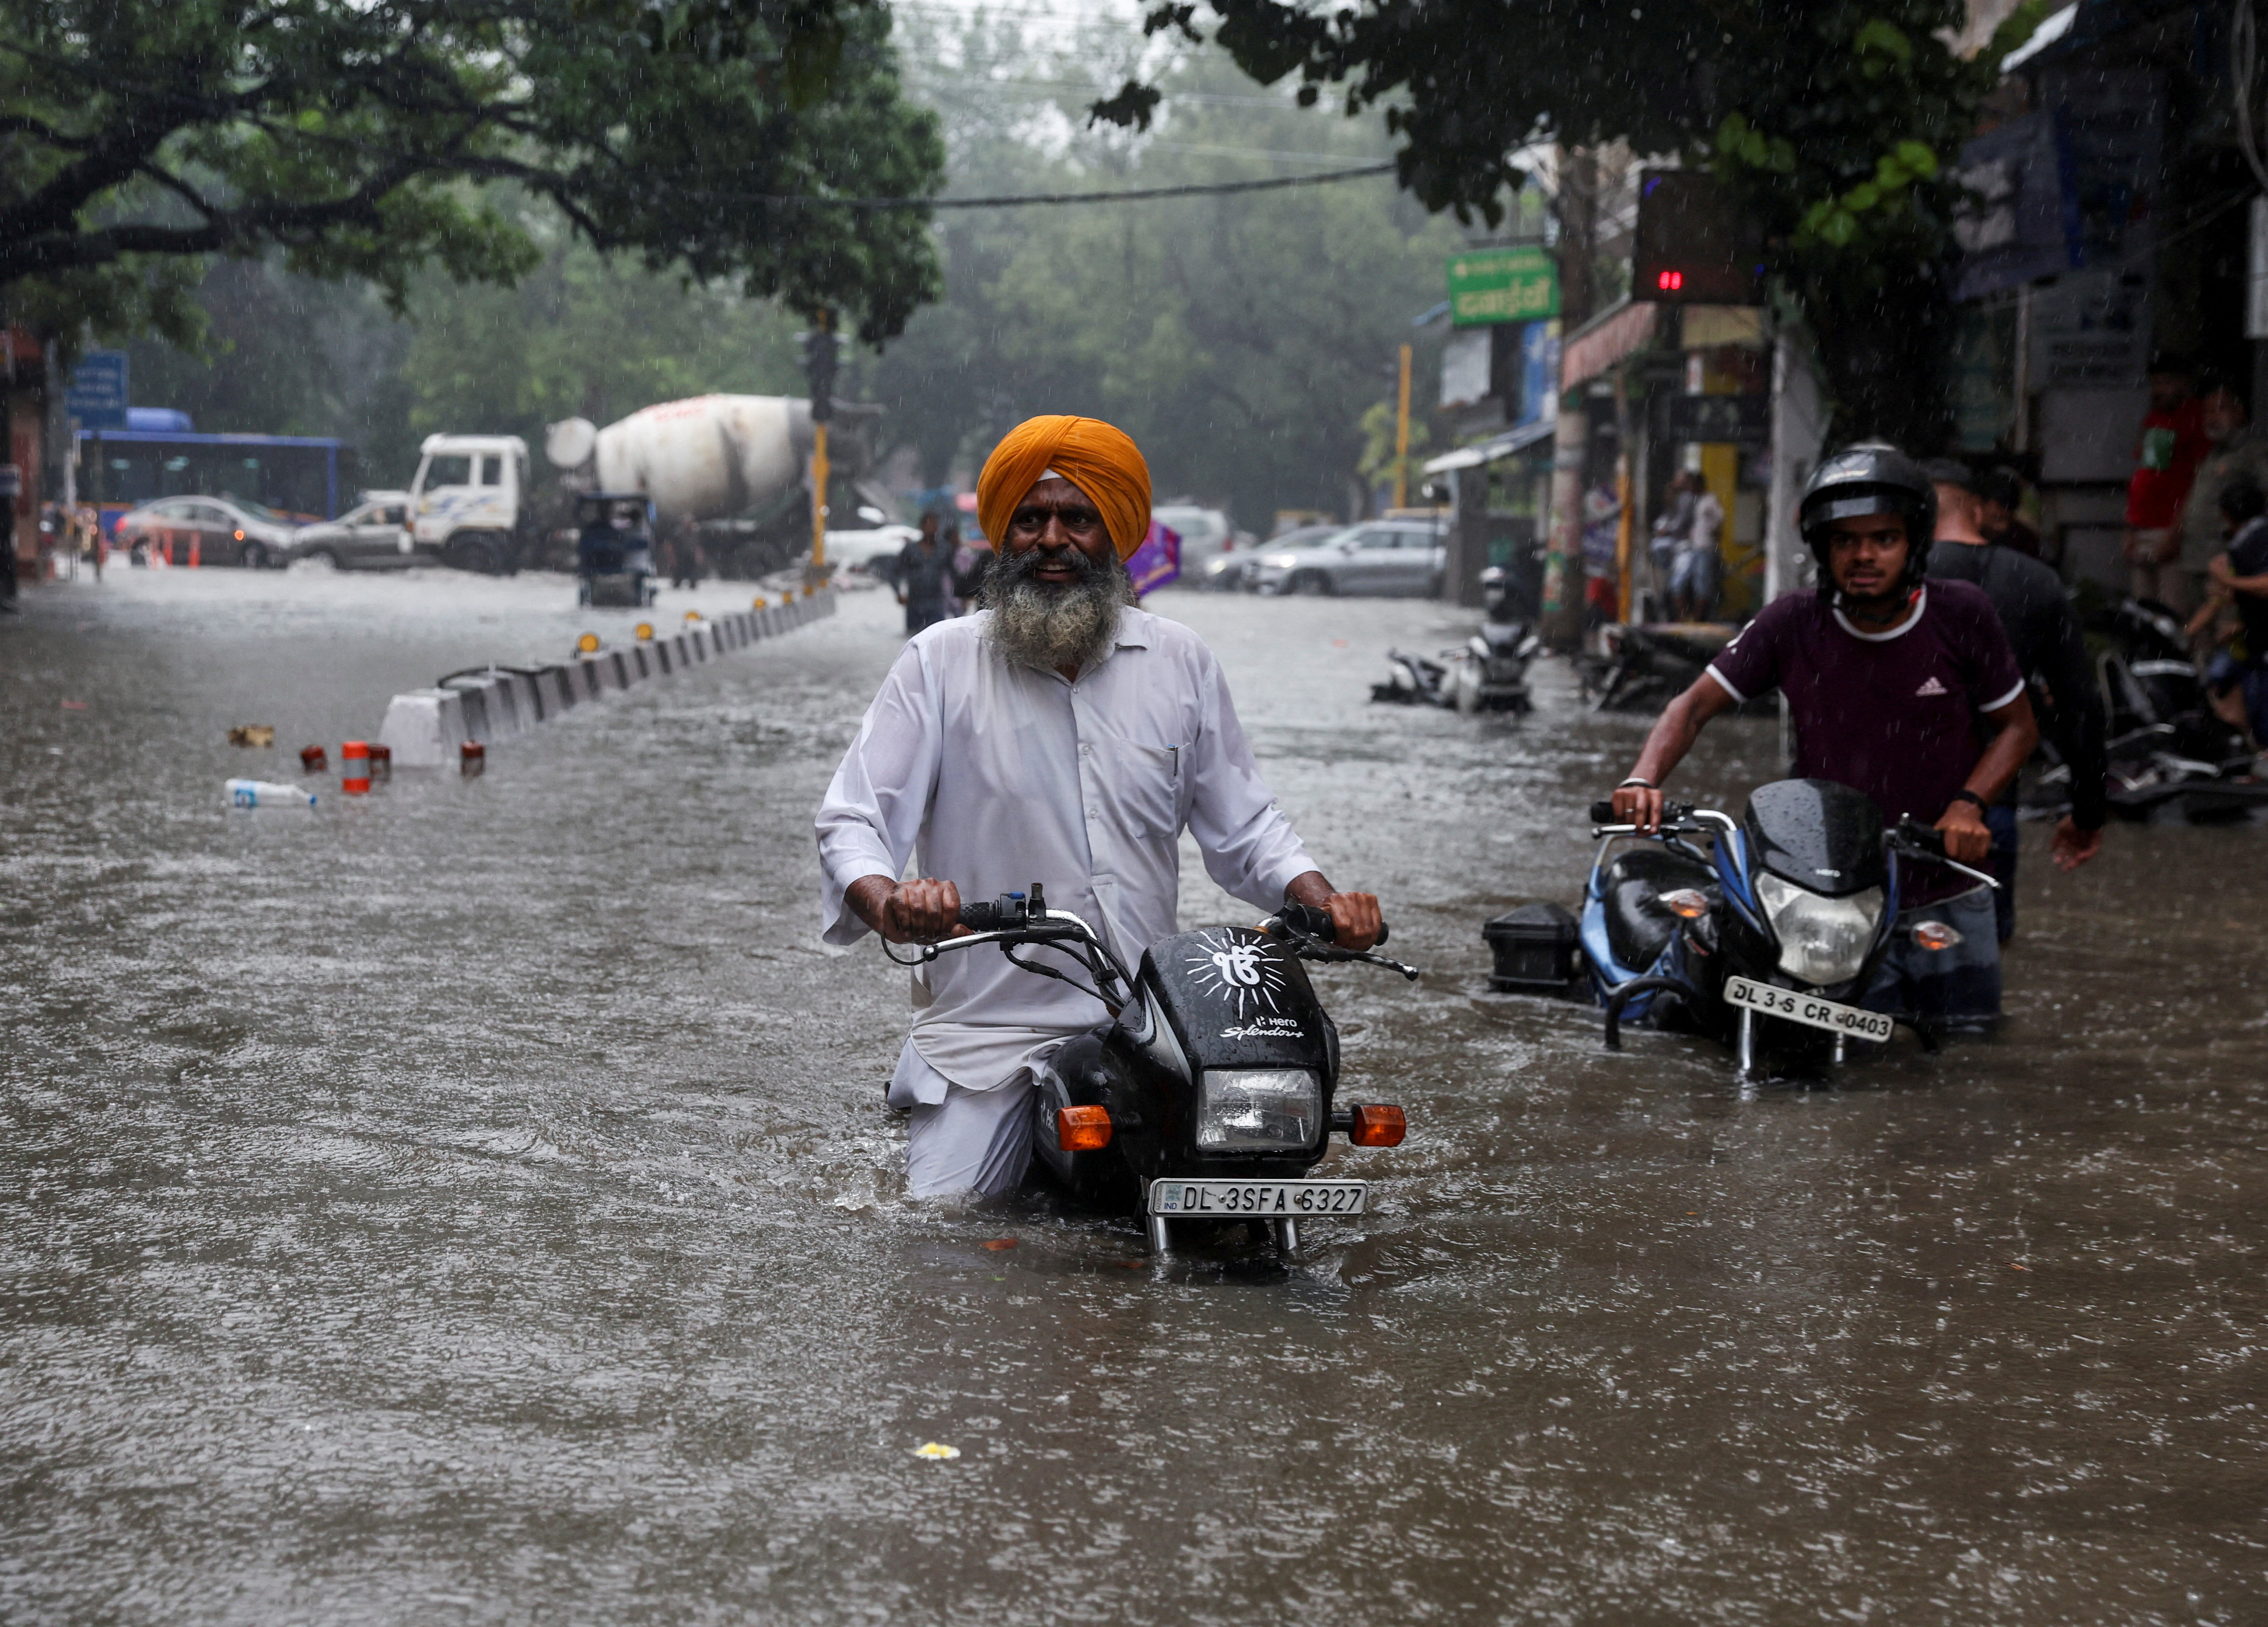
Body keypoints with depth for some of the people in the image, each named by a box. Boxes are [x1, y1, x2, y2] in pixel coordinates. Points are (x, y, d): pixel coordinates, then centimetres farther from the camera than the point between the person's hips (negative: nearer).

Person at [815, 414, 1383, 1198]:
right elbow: (852, 823, -4)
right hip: (985, 1027, -2)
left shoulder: (1179, 663, 10)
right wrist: (889, 904, -26)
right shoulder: (940, 663, 2)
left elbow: (1243, 826, 16)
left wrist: (1325, 902, -3)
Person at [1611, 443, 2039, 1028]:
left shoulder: (1961, 615, -5)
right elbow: (1696, 705, -1)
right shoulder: (1793, 625, -5)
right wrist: (1644, 779, -20)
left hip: (1950, 903, 1)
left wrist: (1969, 805, -13)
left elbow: (2019, 726, 5)